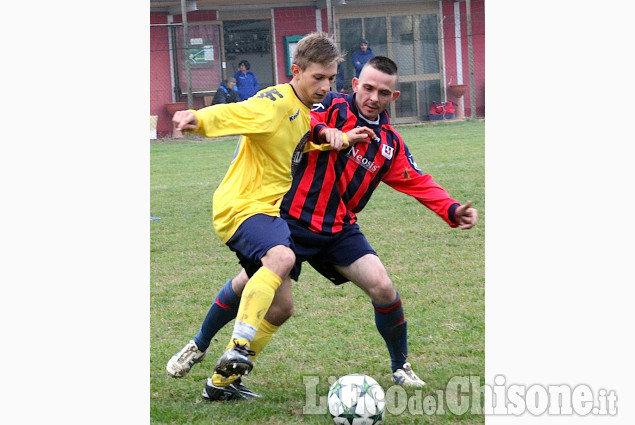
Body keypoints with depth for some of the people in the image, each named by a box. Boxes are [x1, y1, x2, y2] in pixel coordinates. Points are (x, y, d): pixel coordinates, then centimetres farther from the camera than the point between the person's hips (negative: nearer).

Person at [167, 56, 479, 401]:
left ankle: (401, 368, 12)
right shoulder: (334, 107, -6)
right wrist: (327, 132, -46)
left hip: (338, 230, 4)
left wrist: (452, 210, -6)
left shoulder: (390, 143, 9)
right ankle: (198, 346, 19)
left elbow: (418, 182, 10)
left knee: (383, 289, -11)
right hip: (291, 218, -4)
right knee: (247, 285, -7)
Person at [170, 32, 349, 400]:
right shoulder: (275, 103, -15)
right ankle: (238, 348, -44)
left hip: (270, 211, 10)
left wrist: (332, 140, 10)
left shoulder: (305, 112, 14)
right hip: (242, 207, -10)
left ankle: (223, 379, 26)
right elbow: (231, 113, -31)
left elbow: (305, 146, 33)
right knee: (282, 256, -38)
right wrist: (199, 119, -53)